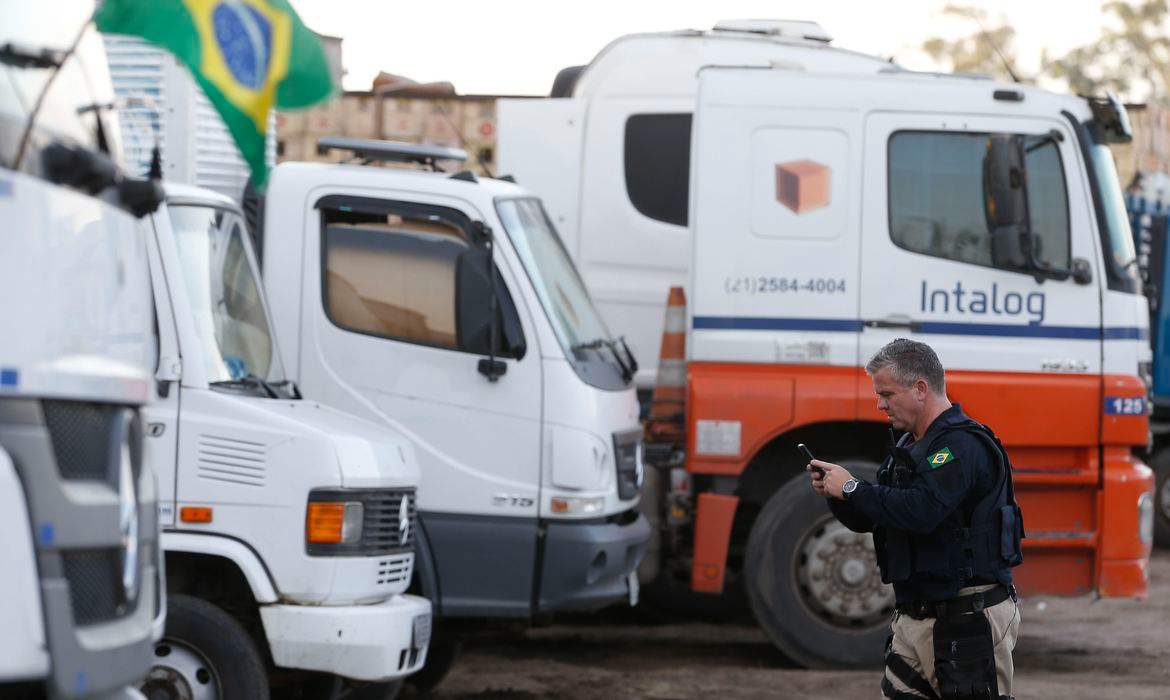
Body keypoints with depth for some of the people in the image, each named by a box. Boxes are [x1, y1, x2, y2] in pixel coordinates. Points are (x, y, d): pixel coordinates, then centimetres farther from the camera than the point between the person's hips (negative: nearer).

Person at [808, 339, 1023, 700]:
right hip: (915, 619, 10)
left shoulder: (963, 444, -15)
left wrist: (853, 488, -17)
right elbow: (867, 520, 21)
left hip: (967, 622, -10)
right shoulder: (910, 446, 17)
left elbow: (921, 511, -28)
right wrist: (835, 494, 0)